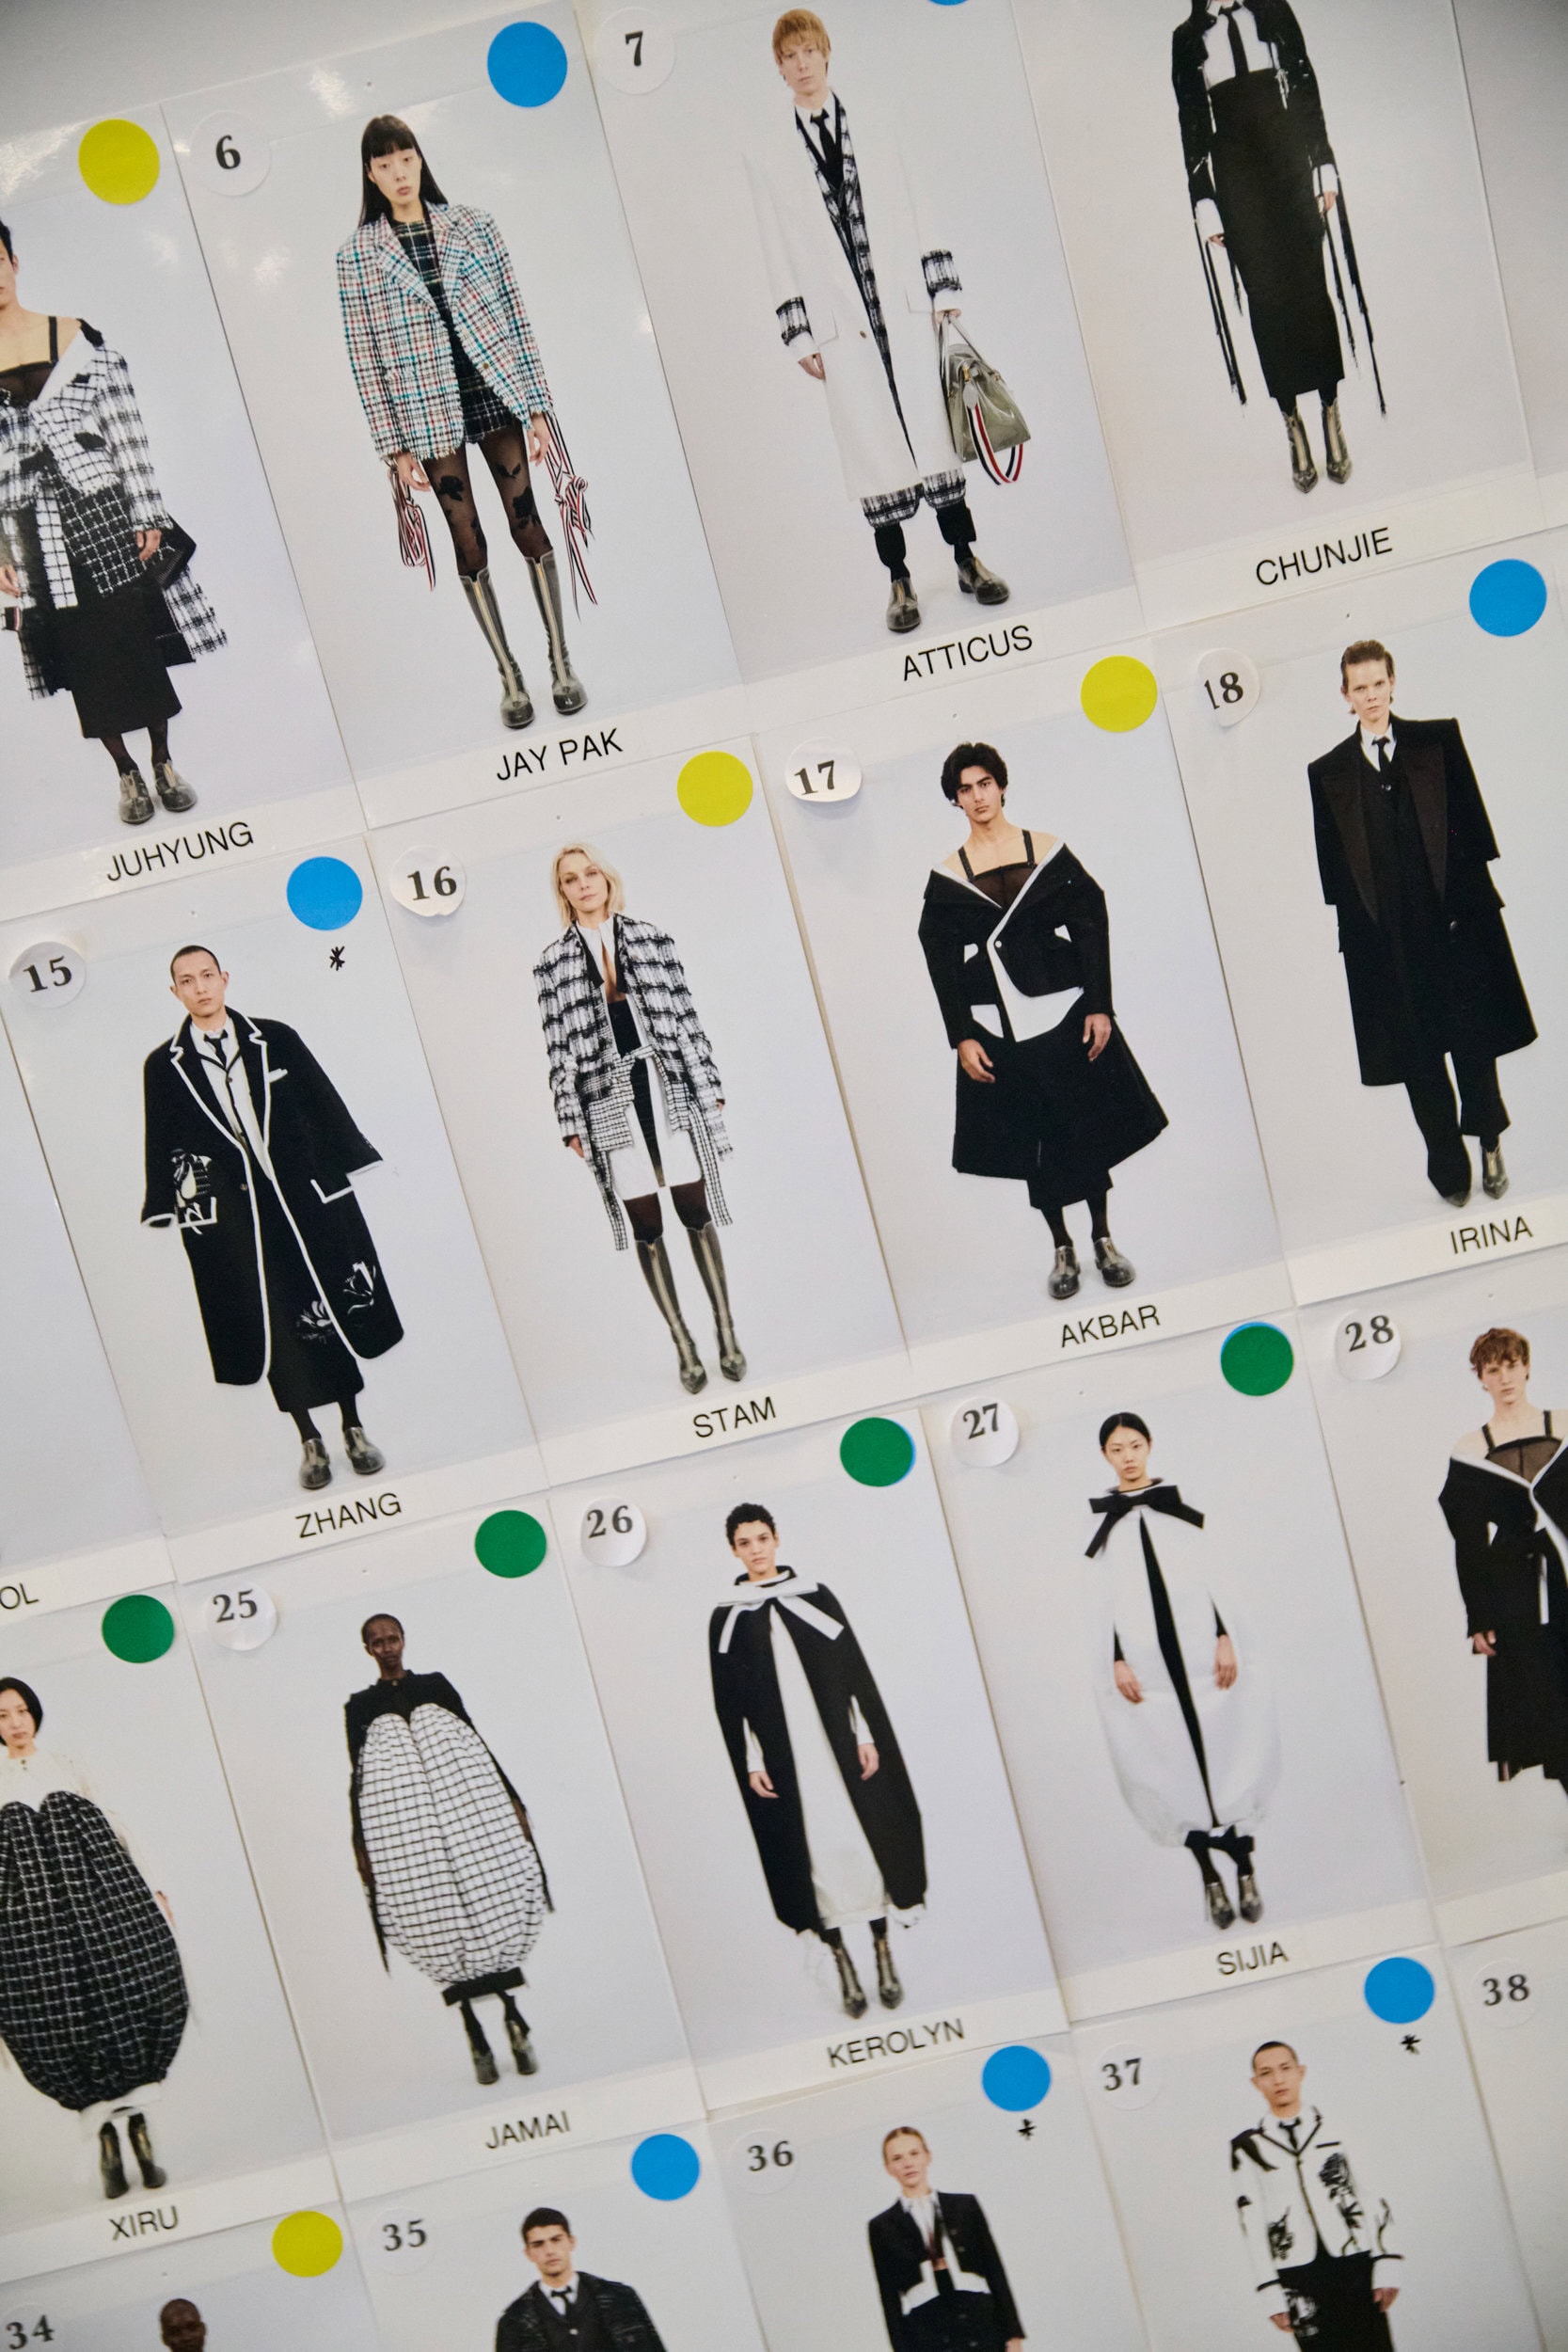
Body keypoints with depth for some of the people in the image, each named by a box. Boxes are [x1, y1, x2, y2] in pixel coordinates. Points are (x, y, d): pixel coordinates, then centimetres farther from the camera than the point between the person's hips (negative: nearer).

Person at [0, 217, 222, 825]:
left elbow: (127, 434, 0)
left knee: (142, 639, 2)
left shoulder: (78, 339, 2)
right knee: (81, 657, 4)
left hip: (104, 514, -1)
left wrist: (147, 517, -6)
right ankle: (127, 775, 17)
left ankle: (164, 763, 18)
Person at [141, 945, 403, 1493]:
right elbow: (162, 1145, 4)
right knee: (275, 1326, 5)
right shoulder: (163, 1066, 2)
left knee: (332, 1312, 7)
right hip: (228, 1214, -1)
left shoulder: (276, 1040, 3)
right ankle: (310, 1442, 17)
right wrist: (165, 1216, 1)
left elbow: (326, 1105, 5)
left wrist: (357, 1165, 4)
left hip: (304, 1194, 1)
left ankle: (354, 1429, 22)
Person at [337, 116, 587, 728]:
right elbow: (365, 357, 0)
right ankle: (509, 676, 14)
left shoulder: (472, 225, 5)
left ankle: (562, 664, 13)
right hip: (428, 414, -1)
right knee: (469, 542, 4)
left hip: (496, 396, 1)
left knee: (528, 526, 2)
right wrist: (395, 447, -4)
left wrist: (537, 406, -2)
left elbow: (515, 318, 4)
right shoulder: (357, 254, 1)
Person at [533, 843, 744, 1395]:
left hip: (668, 1090, 0)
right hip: (609, 1103, 0)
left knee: (696, 1213, 2)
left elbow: (686, 1016, 6)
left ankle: (726, 1331, 14)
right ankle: (683, 1344, 14)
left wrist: (708, 1088, 3)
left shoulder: (651, 938, 6)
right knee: (646, 1227, 4)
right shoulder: (553, 964, 4)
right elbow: (559, 1048, 2)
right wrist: (572, 1122, 0)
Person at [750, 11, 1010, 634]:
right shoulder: (771, 162, 7)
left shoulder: (873, 136, 11)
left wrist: (942, 292, 6)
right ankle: (899, 581, 5)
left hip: (904, 308, 1)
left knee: (933, 428, 2)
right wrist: (801, 338, 0)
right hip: (839, 325, -1)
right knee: (870, 446, 0)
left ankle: (967, 559, 10)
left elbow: (912, 223, 10)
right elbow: (781, 256, 5)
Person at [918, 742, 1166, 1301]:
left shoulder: (1049, 852, 2)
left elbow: (1092, 925, 0)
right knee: (1032, 1141, 7)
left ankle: (1103, 1240, 21)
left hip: (1068, 1015, 0)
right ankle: (1063, 1249, 20)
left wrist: (1099, 1006, -7)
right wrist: (962, 1038, -5)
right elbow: (940, 961, 1)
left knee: (1089, 1129, 6)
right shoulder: (947, 876, 2)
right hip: (999, 1031, 0)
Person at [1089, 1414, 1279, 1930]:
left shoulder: (1180, 1499, 5)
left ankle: (1245, 1871, 11)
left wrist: (1225, 1637, -5)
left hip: (1199, 1644, 0)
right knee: (1175, 1764, 3)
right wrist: (1116, 1661, -2)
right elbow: (1104, 1596, 4)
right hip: (1143, 1654, 0)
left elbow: (1214, 1572, 3)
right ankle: (1211, 1880, 11)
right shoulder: (1099, 1515, 5)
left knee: (1224, 1752, 1)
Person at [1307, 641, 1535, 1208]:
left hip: (1454, 921, 0)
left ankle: (1488, 1141, 27)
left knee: (1473, 1041, 5)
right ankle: (1450, 1167, 15)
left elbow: (1472, 826, 3)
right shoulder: (1329, 772, 7)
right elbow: (1334, 866, 5)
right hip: (1387, 938, 0)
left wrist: (1467, 900, -5)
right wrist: (1359, 931, -2)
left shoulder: (1439, 740, 7)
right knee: (1418, 1060, 4)